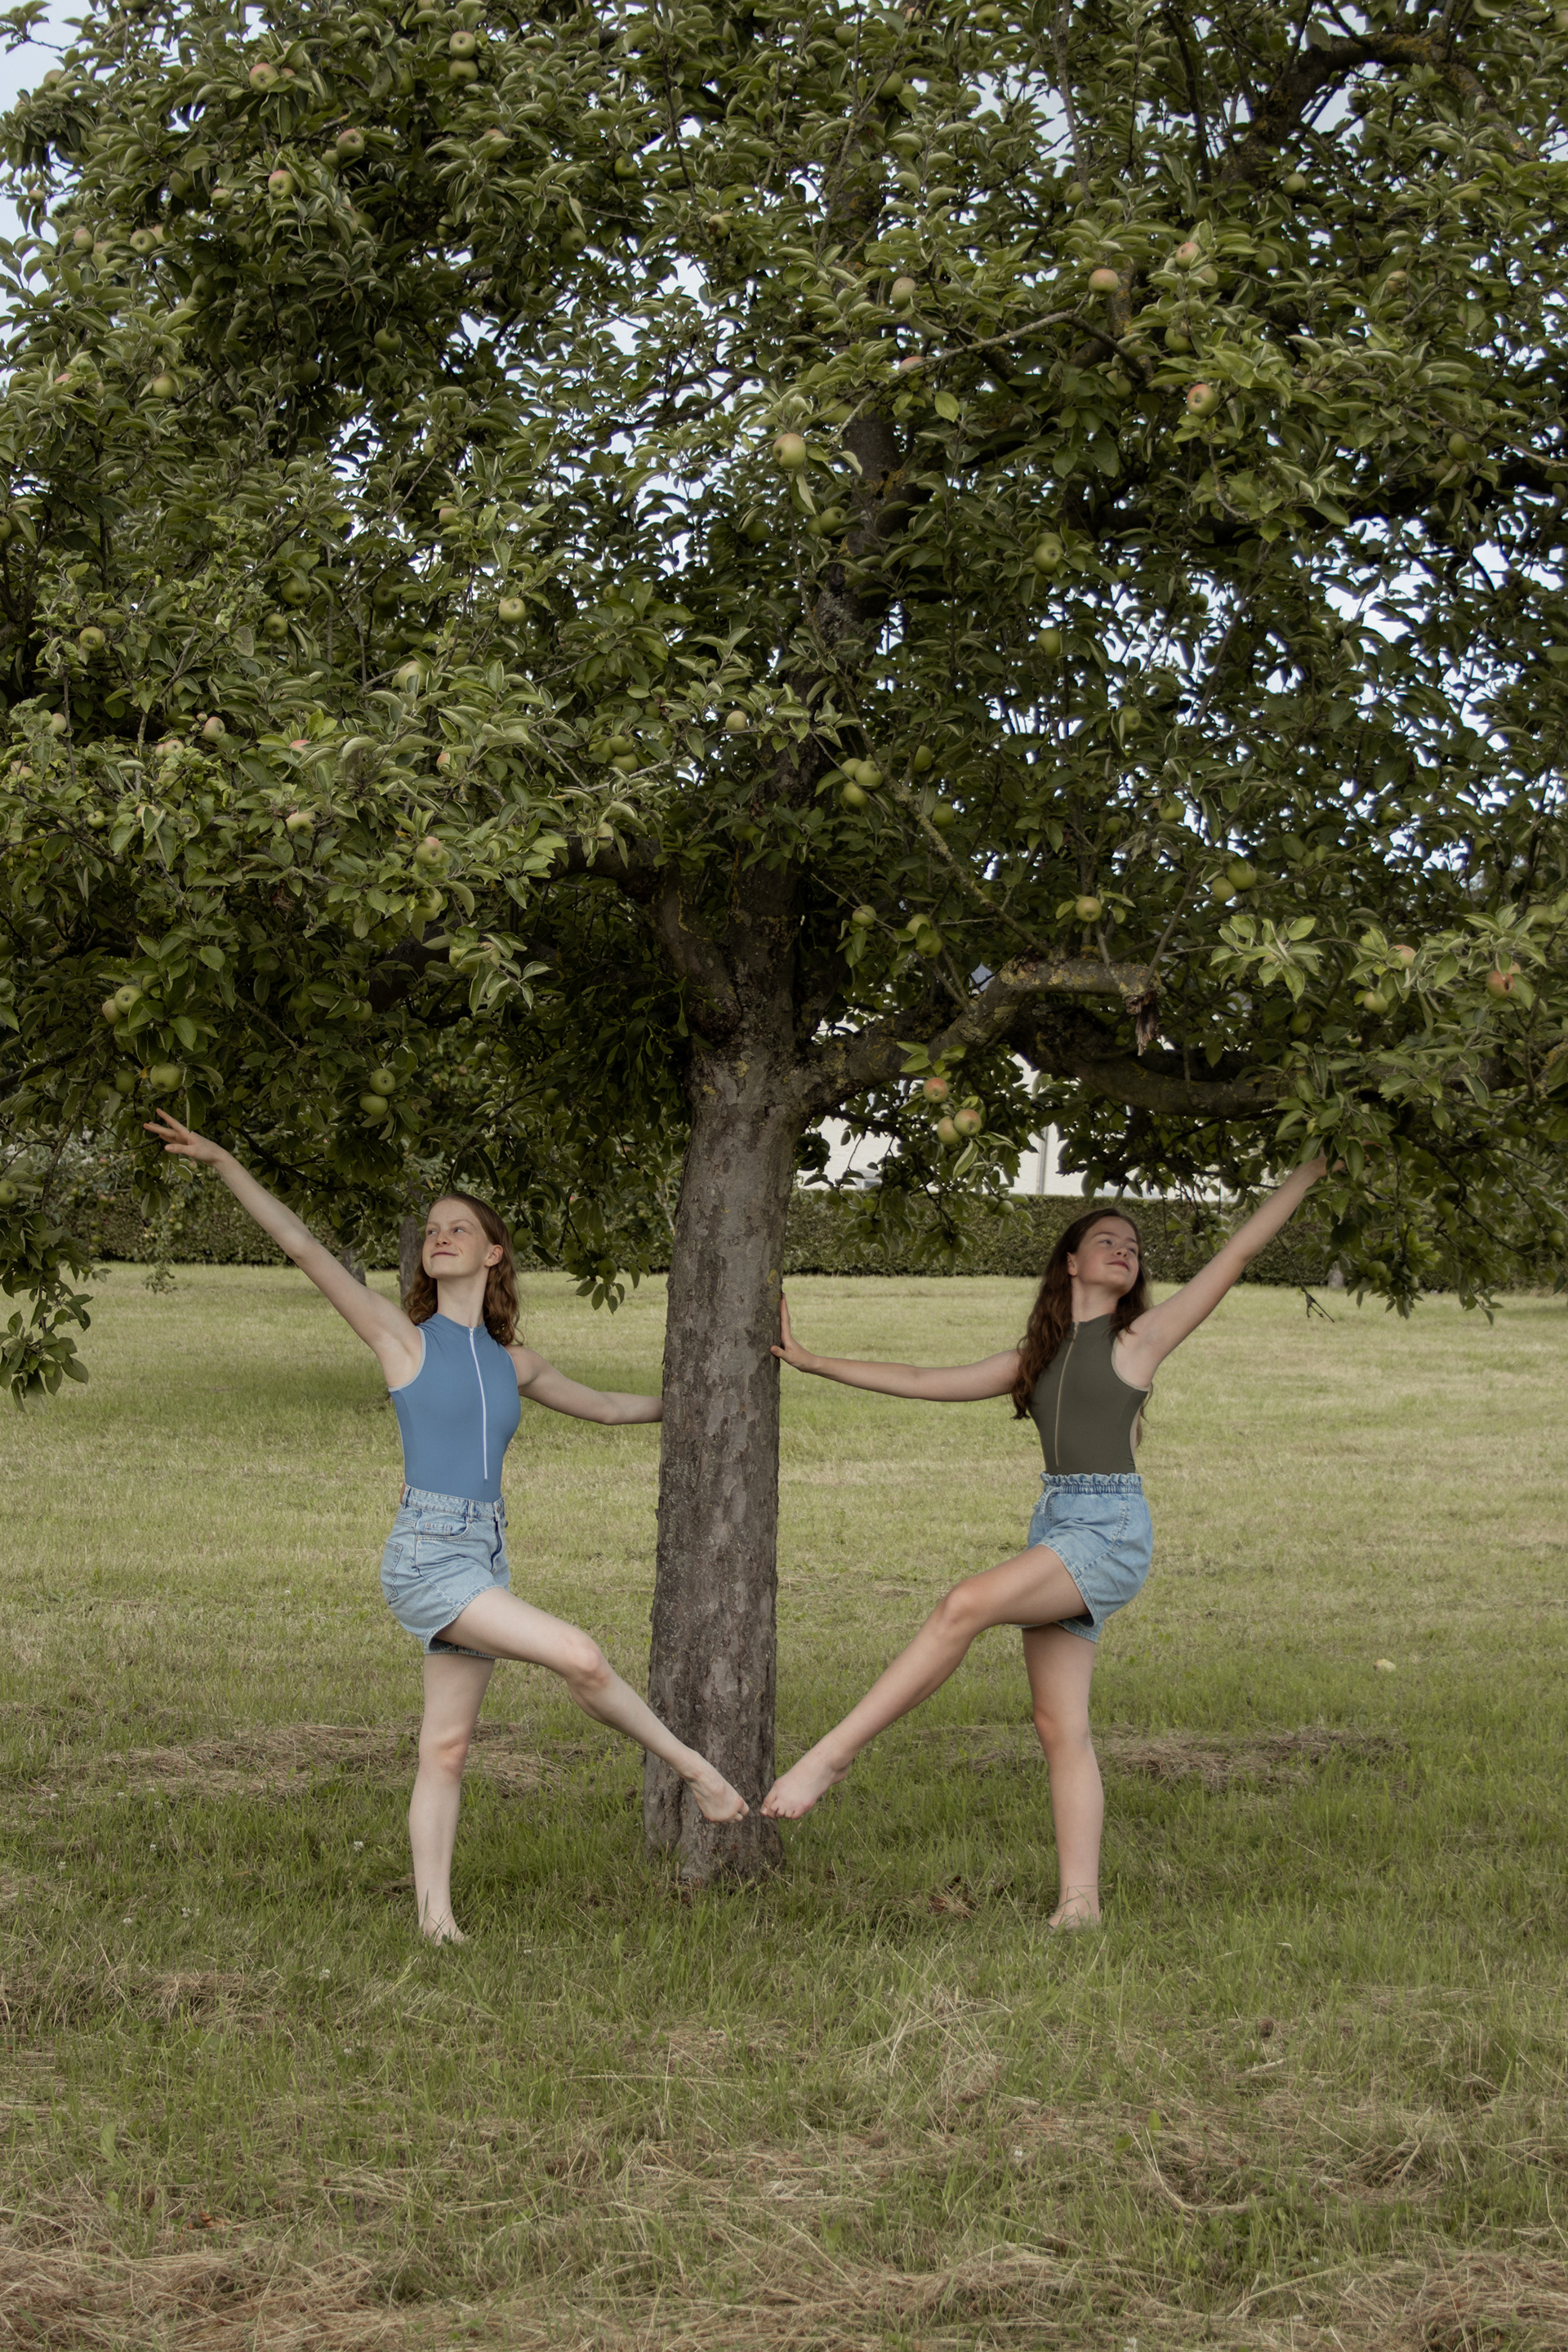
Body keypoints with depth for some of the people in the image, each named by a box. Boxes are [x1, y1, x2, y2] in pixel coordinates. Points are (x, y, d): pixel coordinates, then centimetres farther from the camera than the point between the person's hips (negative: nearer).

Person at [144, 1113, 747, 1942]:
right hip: (426, 1555, -6)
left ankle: (435, 1917, 9)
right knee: (581, 1657, -17)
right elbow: (304, 1248, -5)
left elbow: (603, 1405, 30)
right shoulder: (403, 1337, 0)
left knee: (447, 1748, 6)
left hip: (485, 1561, 6)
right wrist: (223, 1164, -10)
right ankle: (693, 1769, 0)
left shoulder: (513, 1364, 14)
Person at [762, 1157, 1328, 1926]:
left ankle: (832, 1754, -26)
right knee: (1061, 1727, 1)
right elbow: (925, 1382, 25)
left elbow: (1234, 1254, 7)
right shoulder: (1038, 1356, 21)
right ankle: (1079, 1900, 1)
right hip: (1055, 1524, 6)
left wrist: (1308, 1173, 7)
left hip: (1113, 1528, -6)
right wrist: (811, 1362, 24)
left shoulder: (1142, 1337, 7)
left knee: (965, 1605, -25)